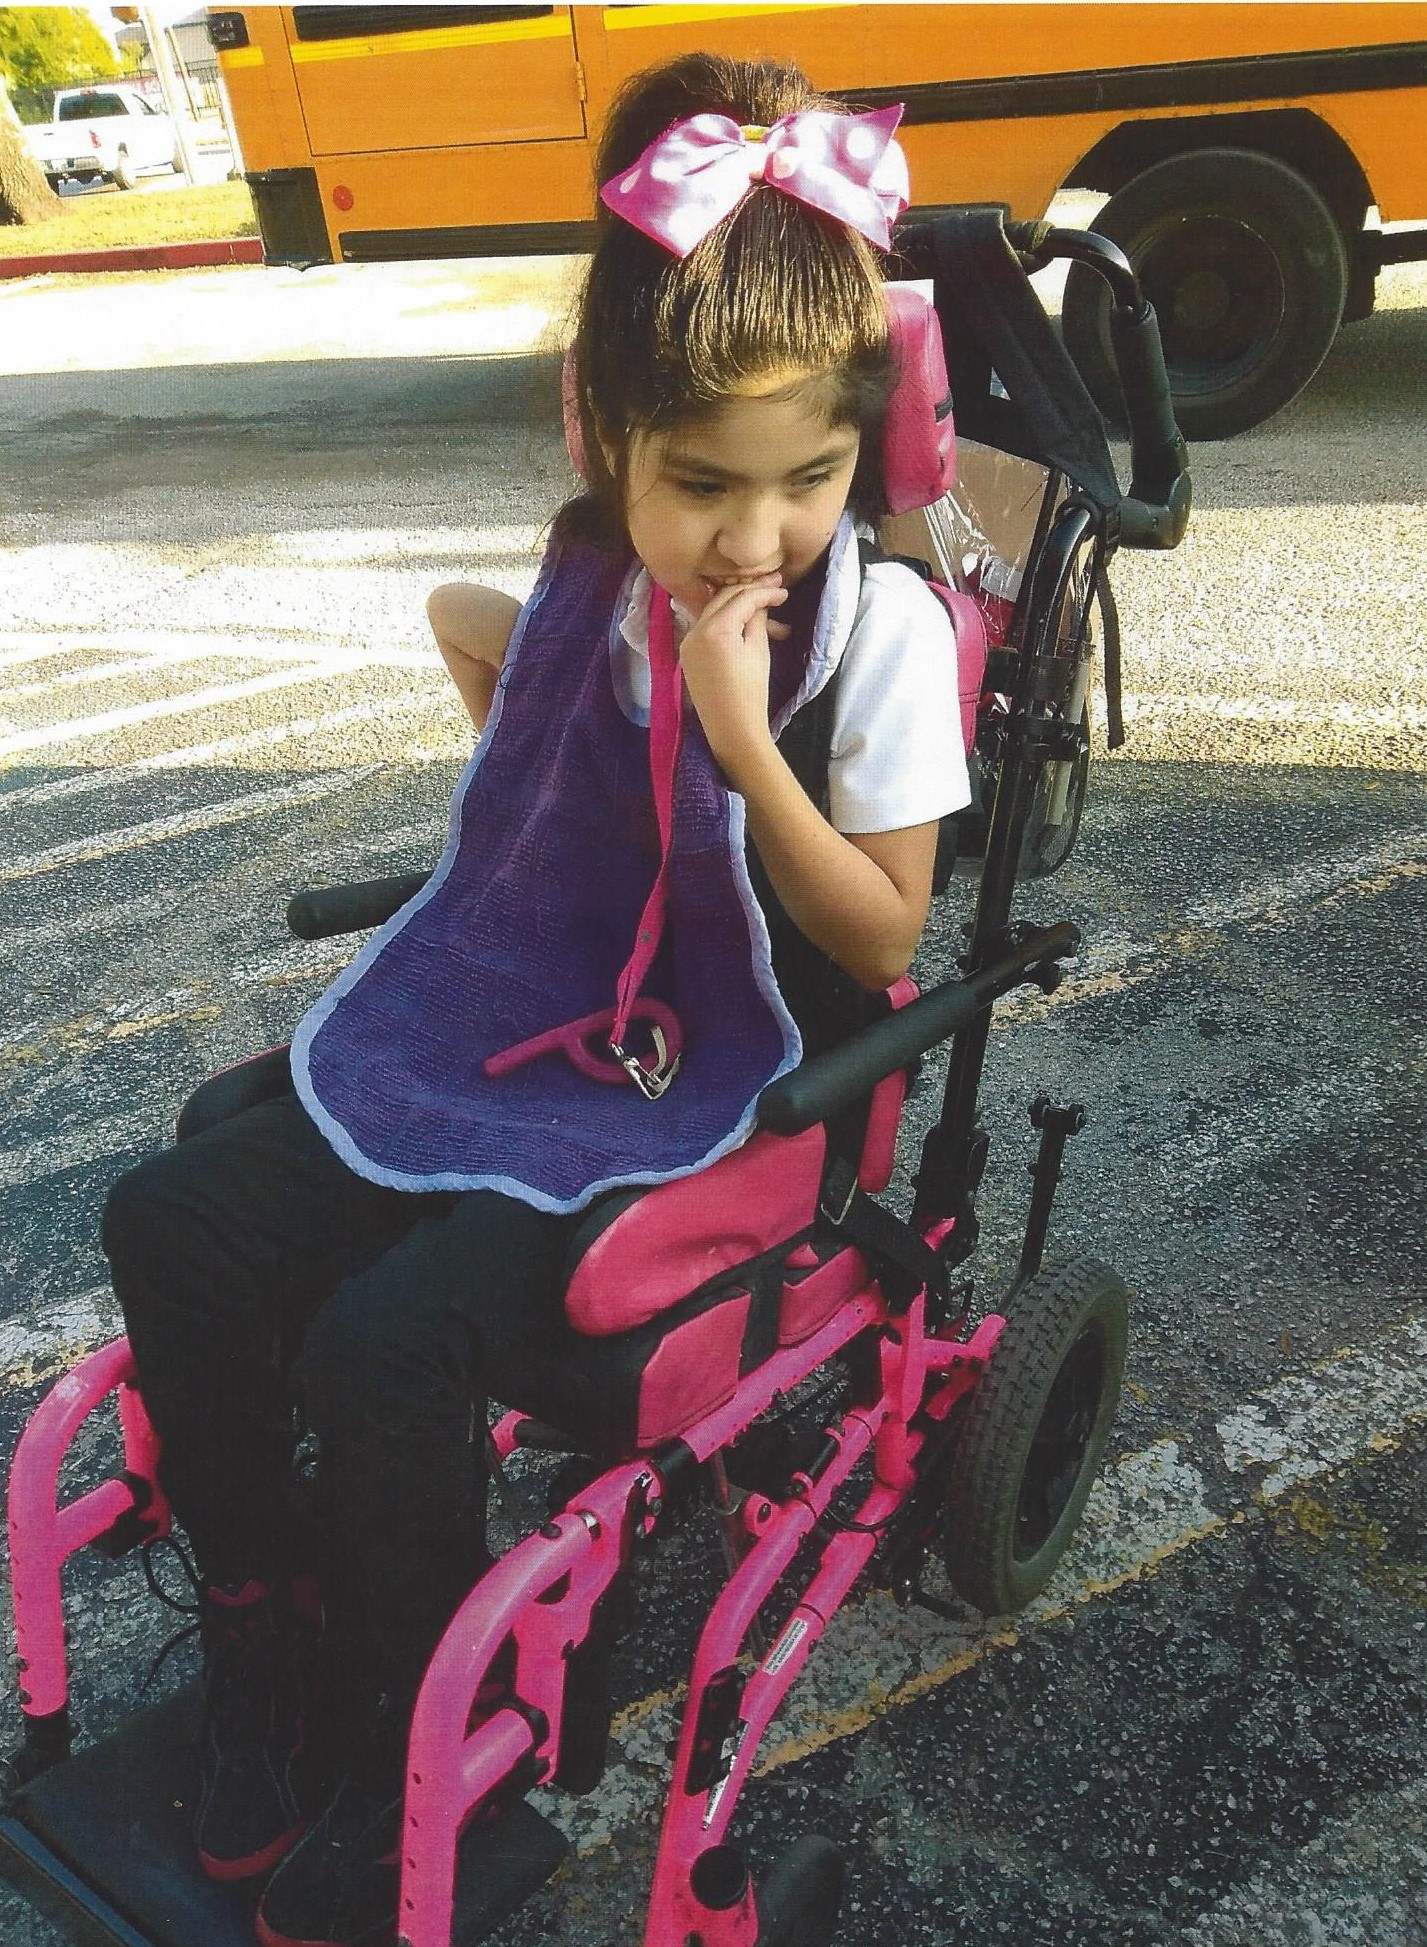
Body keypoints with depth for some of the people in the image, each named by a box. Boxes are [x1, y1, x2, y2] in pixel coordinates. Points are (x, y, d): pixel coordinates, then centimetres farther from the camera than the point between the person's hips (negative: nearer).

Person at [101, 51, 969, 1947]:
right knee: (173, 1220, -7)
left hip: (723, 1098, -6)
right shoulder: (588, 581, 3)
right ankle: (261, 1612, 16)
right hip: (528, 1035, 6)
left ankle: (416, 1757, 6)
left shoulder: (882, 625, -12)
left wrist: (740, 733, -23)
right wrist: (499, 669, 8)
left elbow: (879, 945, -13)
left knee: (386, 1338, -25)